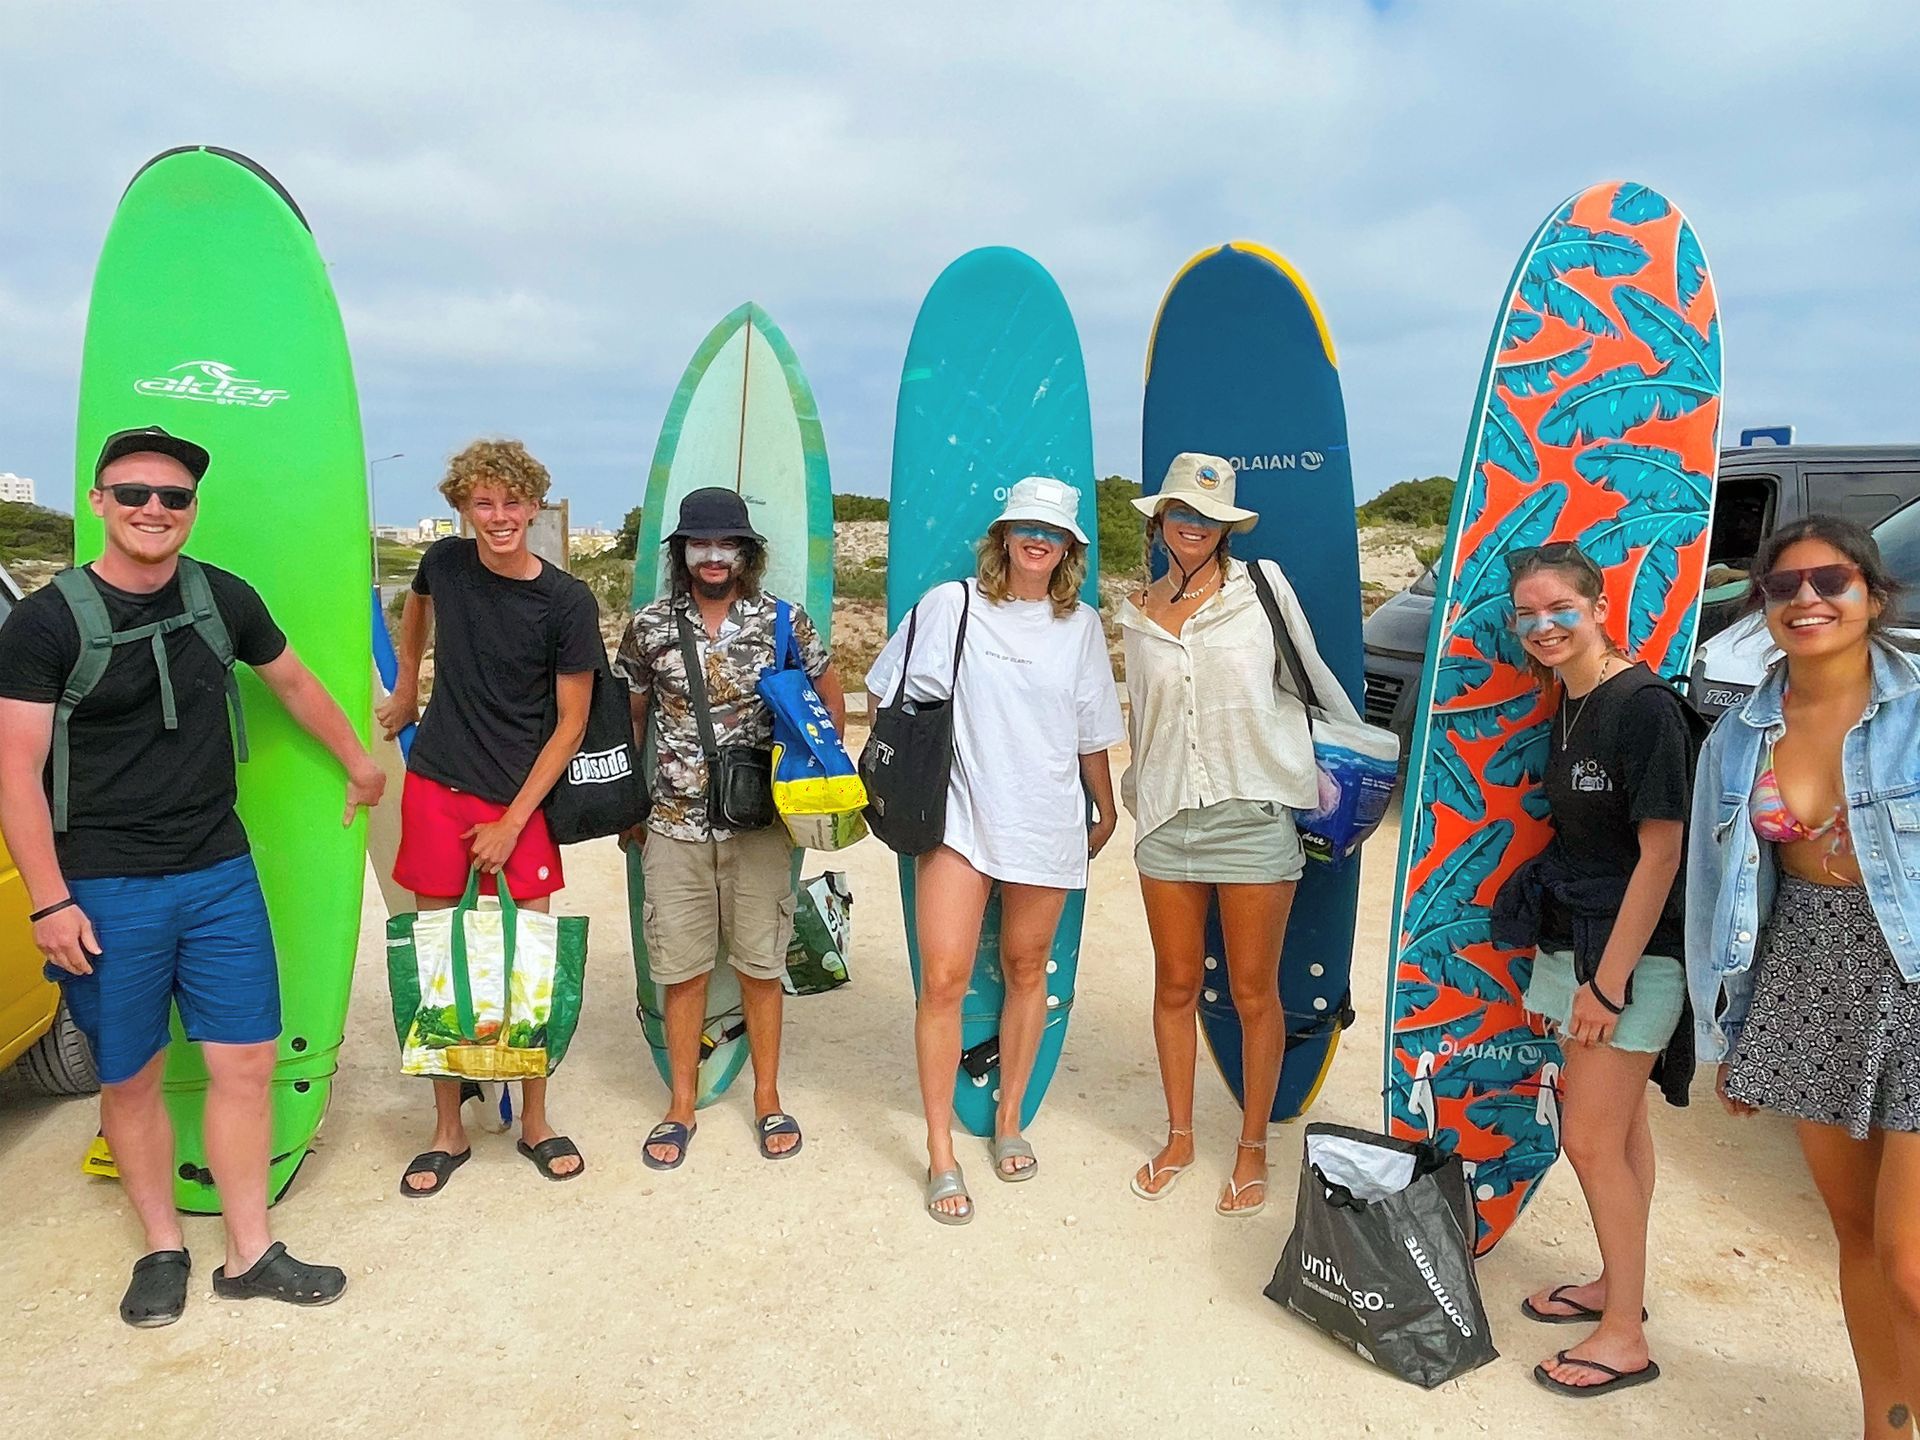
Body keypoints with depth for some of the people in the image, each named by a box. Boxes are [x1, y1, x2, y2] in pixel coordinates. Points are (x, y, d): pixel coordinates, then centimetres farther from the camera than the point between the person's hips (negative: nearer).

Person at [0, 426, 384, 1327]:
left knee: (246, 1062, 5)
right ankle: (162, 1249, 30)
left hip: (220, 876, 3)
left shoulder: (223, 599, 3)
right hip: (104, 892, -3)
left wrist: (358, 763, 29)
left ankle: (249, 1254, 20)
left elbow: (293, 684, 19)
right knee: (130, 1081, 9)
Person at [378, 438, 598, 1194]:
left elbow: (570, 723, -7)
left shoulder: (568, 603, -10)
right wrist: (405, 686, 25)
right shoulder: (445, 562, -1)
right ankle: (448, 1130, 21)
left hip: (521, 799, -2)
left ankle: (535, 1120, 22)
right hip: (435, 790, 2)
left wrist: (513, 821, -9)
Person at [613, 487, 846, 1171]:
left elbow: (831, 699, 9)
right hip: (674, 826, 1)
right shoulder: (650, 626, 0)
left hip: (758, 825, 0)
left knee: (760, 962, 9)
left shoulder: (782, 620, -3)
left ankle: (767, 1099, 26)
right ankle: (681, 1105, 25)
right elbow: (627, 718, 11)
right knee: (681, 967, 8)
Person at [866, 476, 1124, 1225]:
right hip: (958, 817, -2)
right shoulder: (949, 605, -3)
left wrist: (1106, 812, 16)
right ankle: (941, 1156, 7)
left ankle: (1008, 1121, 32)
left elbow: (1091, 735, 12)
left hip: (1047, 822, 3)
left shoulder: (1081, 625, 5)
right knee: (943, 978, -7)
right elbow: (883, 695, 5)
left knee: (1026, 969, 13)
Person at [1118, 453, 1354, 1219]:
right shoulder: (1137, 613, 8)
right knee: (1176, 986, 12)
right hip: (1166, 818, 3)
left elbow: (1313, 678, 7)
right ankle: (1179, 1136, 30)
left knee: (1254, 991, 6)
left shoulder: (1262, 584, -1)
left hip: (1253, 813, -3)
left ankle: (1252, 1148, 24)